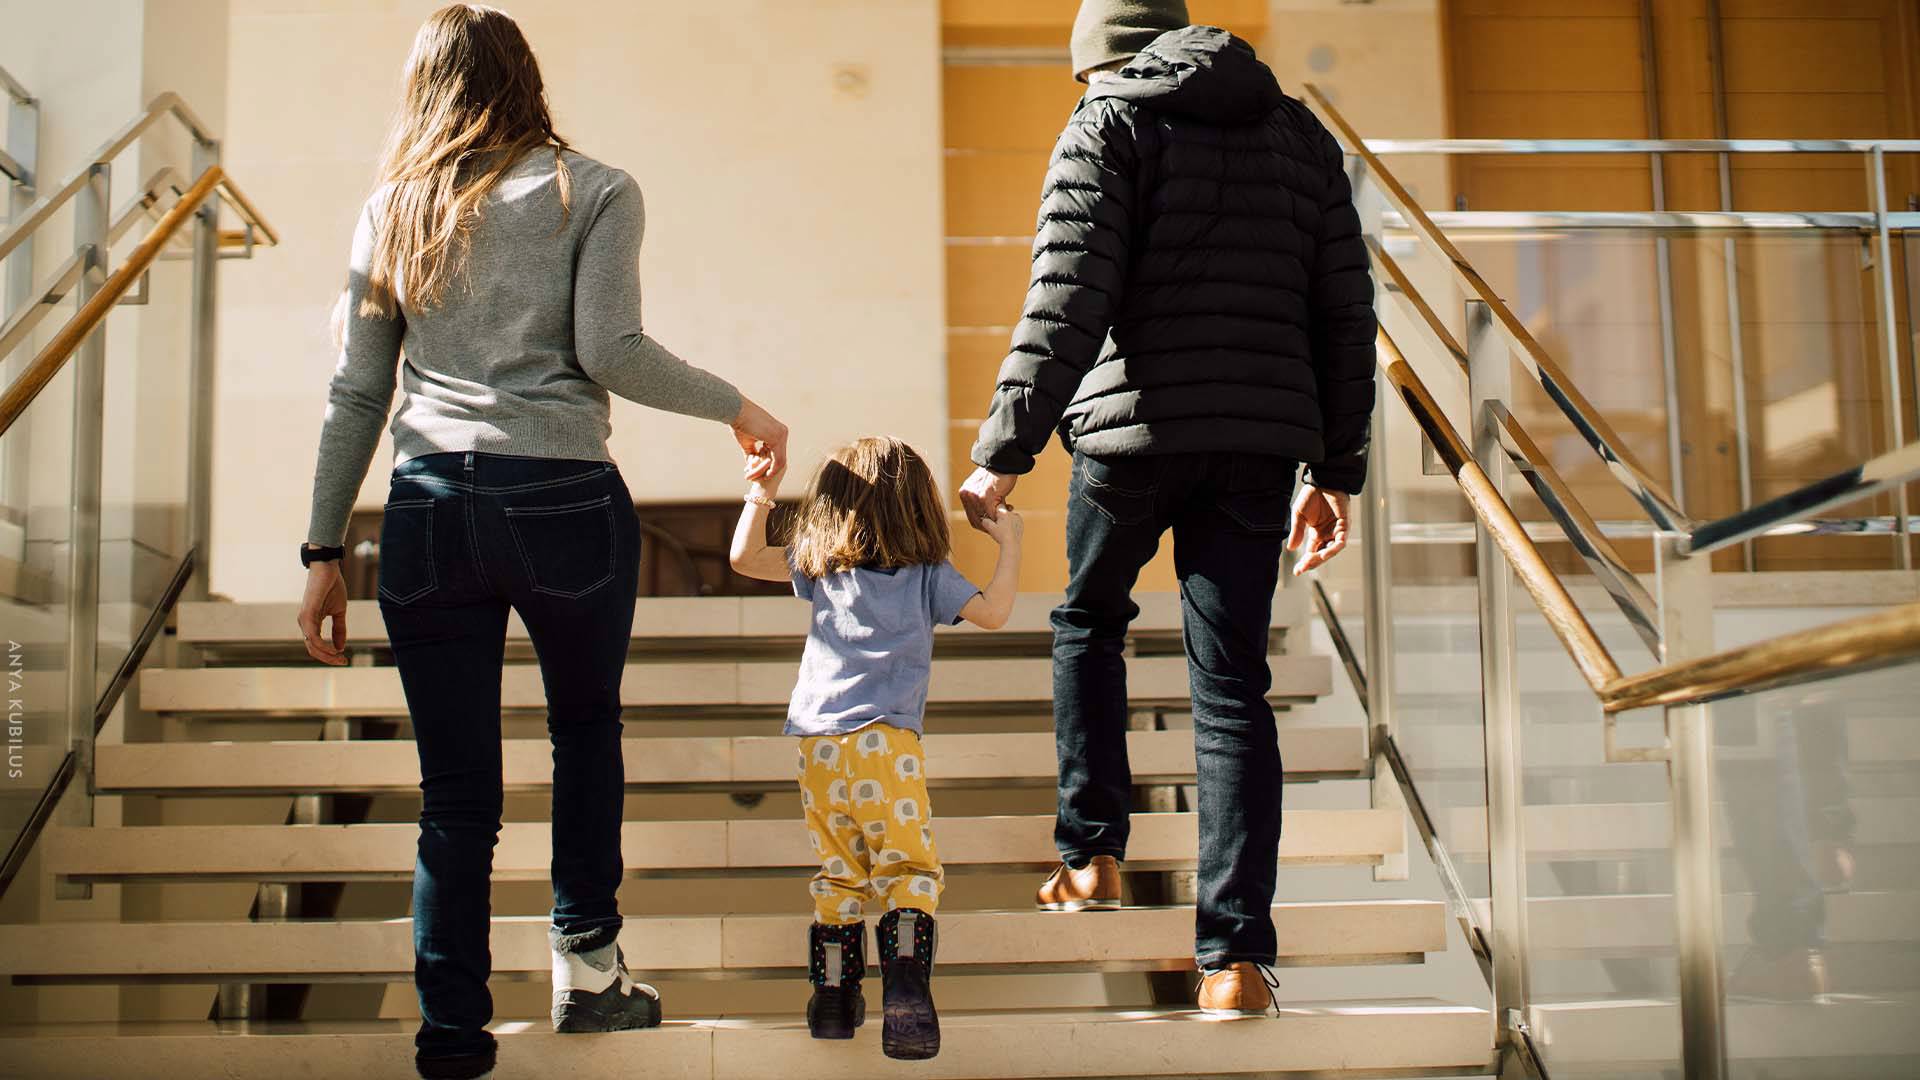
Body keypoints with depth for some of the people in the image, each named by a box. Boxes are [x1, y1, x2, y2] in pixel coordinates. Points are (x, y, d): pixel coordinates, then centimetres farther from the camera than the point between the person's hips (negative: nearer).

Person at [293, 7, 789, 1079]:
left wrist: (326, 551, 15)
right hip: (563, 499, -2)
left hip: (429, 508, 2)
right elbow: (608, 350, -7)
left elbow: (357, 394, 12)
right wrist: (738, 407, 6)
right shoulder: (593, 190, 6)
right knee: (588, 729, 22)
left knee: (455, 792, 7)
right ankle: (587, 959, 22)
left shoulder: (391, 208, 15)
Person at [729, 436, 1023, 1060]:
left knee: (838, 873, 15)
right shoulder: (929, 575, 5)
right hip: (885, 740, -3)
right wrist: (1009, 545, 16)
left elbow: (744, 558, 19)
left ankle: (833, 996, 15)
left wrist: (760, 496, 23)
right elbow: (993, 613, 5)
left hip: (814, 744, 3)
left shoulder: (817, 567, 13)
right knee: (908, 870, 0)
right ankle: (906, 992, -16)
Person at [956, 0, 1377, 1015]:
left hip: (1136, 427, -3)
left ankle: (1092, 854, 19)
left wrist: (1004, 452, -11)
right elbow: (1344, 310, 14)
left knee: (1089, 620, 22)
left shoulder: (1108, 124, 2)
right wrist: (1335, 467, 18)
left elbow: (1066, 302, -11)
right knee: (1232, 686, 3)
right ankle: (1235, 953, 1)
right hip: (1259, 438, 4)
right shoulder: (1299, 132, 17)